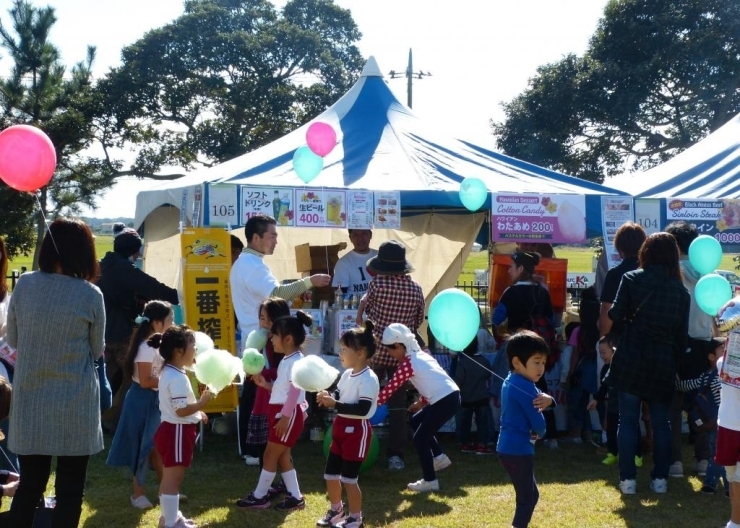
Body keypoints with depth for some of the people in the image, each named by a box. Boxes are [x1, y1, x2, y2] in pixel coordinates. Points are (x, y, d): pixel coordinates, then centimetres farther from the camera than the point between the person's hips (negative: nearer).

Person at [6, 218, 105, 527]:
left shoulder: (24, 285, -3)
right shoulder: (90, 295, -10)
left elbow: (13, 341, 9)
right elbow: (97, 351, 3)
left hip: (29, 400, 3)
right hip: (75, 404, -3)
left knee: (30, 484, 14)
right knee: (69, 487, 9)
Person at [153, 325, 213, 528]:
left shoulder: (168, 372, 11)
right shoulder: (178, 378, -22)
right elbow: (181, 410, -27)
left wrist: (197, 414, 19)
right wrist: (202, 403, -22)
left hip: (171, 429, 11)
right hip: (177, 431, -11)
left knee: (169, 477, 19)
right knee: (173, 478, -5)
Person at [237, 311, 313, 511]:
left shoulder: (296, 361, -17)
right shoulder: (286, 360, 15)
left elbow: (295, 391, -21)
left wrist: (285, 417, -23)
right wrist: (265, 384, 4)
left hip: (288, 414, -10)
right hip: (279, 412, 10)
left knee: (270, 455, -2)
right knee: (282, 456, 13)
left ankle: (259, 497, 8)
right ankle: (295, 497, 18)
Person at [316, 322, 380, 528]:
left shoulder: (369, 379, -20)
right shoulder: (346, 375, 7)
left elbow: (362, 409, -27)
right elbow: (339, 397, 13)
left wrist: (334, 404, -31)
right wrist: (327, 398, -9)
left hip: (357, 429, -9)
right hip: (341, 427, 9)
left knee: (348, 478, -2)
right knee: (330, 473, 16)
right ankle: (335, 510, 37)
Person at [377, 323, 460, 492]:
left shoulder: (407, 364, -9)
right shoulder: (421, 355, 17)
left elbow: (390, 388, -5)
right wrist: (421, 402, 28)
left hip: (445, 401, -9)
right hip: (449, 396, 9)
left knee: (420, 438, 3)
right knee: (417, 421, 26)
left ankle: (430, 481, 9)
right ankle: (439, 457, 28)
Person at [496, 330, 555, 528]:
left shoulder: (513, 381, 11)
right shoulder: (524, 387, -20)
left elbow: (538, 397, 10)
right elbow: (538, 423, -18)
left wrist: (548, 399, -14)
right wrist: (540, 432, 6)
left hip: (509, 448, 10)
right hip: (518, 450, -10)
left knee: (531, 494, 21)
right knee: (526, 498, -6)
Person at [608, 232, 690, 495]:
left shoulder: (631, 279, -5)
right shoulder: (681, 291, 4)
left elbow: (616, 314, -11)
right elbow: (682, 334, 5)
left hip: (631, 359, -2)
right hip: (663, 363, 2)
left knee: (628, 420, 4)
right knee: (661, 422, 11)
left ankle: (628, 479, 4)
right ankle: (660, 478, 13)